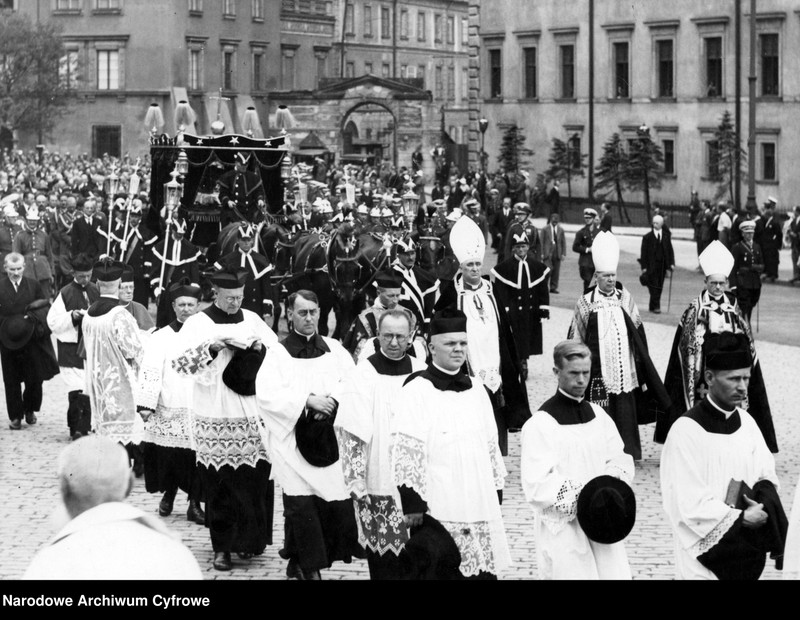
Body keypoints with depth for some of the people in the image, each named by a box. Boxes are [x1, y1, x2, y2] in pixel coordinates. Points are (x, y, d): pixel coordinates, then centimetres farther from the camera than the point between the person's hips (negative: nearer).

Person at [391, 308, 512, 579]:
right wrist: (413, 507, -13)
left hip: (481, 511, 6)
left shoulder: (477, 390, 13)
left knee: (484, 569, 5)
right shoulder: (415, 393, -6)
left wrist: (496, 493, 18)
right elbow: (406, 456, -10)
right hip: (437, 512, -6)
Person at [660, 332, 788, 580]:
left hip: (746, 550, 6)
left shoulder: (746, 422, 4)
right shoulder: (686, 430, -15)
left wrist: (764, 503, -11)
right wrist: (741, 518, -15)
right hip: (707, 549, -6)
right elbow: (690, 503, -16)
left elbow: (766, 476, 9)